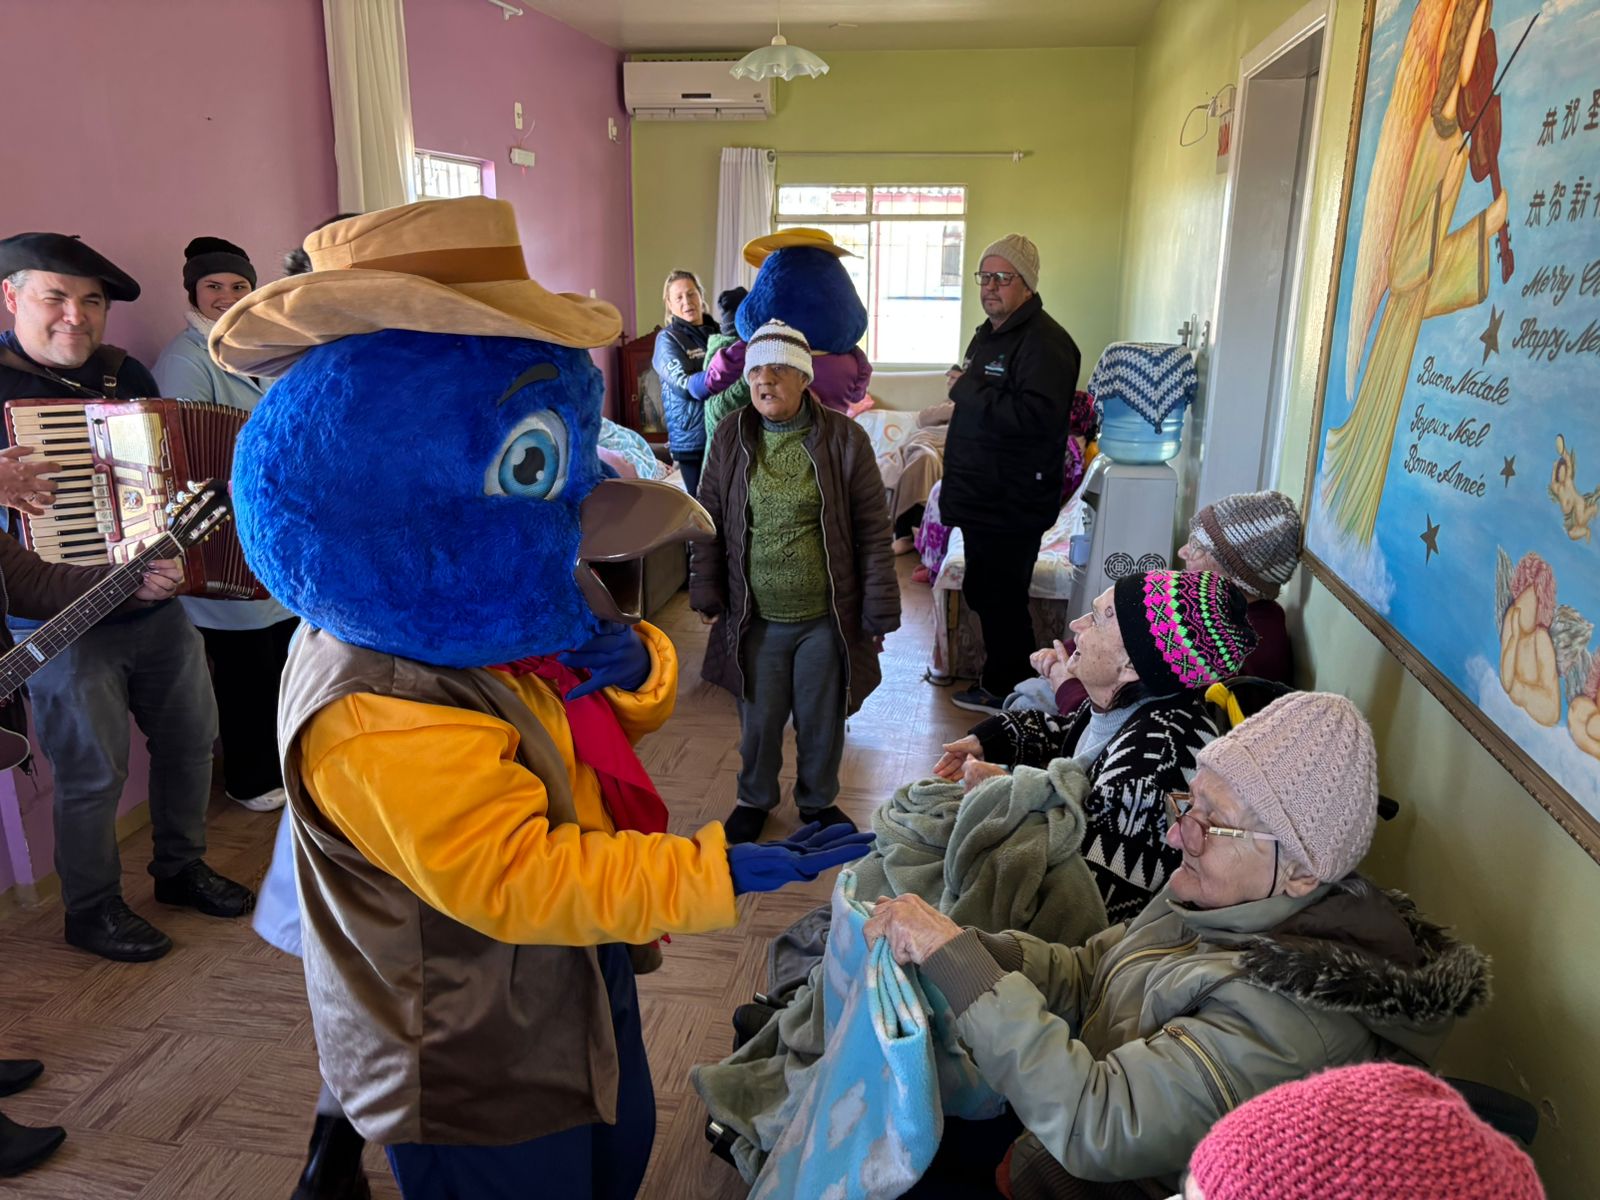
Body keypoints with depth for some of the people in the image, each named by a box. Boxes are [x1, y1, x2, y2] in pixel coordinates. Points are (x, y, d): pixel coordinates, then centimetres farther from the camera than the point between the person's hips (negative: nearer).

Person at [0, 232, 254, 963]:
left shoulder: (129, 375, 7)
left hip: (160, 607, 6)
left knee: (190, 740, 16)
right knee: (93, 772, 4)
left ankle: (180, 867, 36)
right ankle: (91, 910, 25)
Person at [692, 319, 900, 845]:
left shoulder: (844, 438, -8)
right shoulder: (731, 437, -1)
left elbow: (872, 529, -5)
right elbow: (710, 520, 7)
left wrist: (880, 611, -6)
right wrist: (706, 593, 3)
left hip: (827, 618, -1)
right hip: (756, 619, 1)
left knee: (823, 722, 14)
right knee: (758, 721, 15)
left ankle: (819, 801, 40)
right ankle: (754, 800, 40)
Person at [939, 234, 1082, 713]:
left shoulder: (1044, 342, -18)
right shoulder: (988, 333, 15)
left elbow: (1035, 415, -32)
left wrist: (968, 389, -23)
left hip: (1013, 502, -10)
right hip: (981, 495, 10)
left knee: (1001, 600, -1)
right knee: (983, 593, 19)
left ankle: (1005, 692, 15)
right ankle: (995, 680, 34)